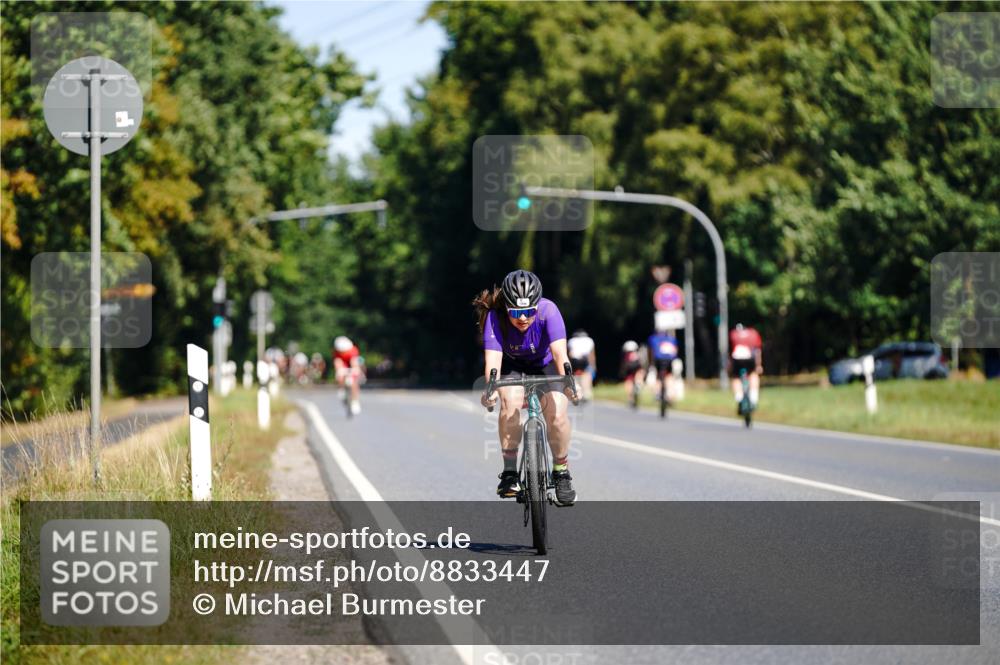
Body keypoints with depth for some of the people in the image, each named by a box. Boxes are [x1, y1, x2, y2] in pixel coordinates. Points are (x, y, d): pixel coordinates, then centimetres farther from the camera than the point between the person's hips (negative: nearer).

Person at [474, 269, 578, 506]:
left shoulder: (548, 311, -31)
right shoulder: (495, 318, -29)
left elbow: (559, 352, -42)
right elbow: (492, 358, -40)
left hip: (545, 365, 0)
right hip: (512, 366, 0)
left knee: (557, 413, -23)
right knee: (510, 402, -31)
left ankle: (561, 473, 0)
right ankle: (509, 471, -20)